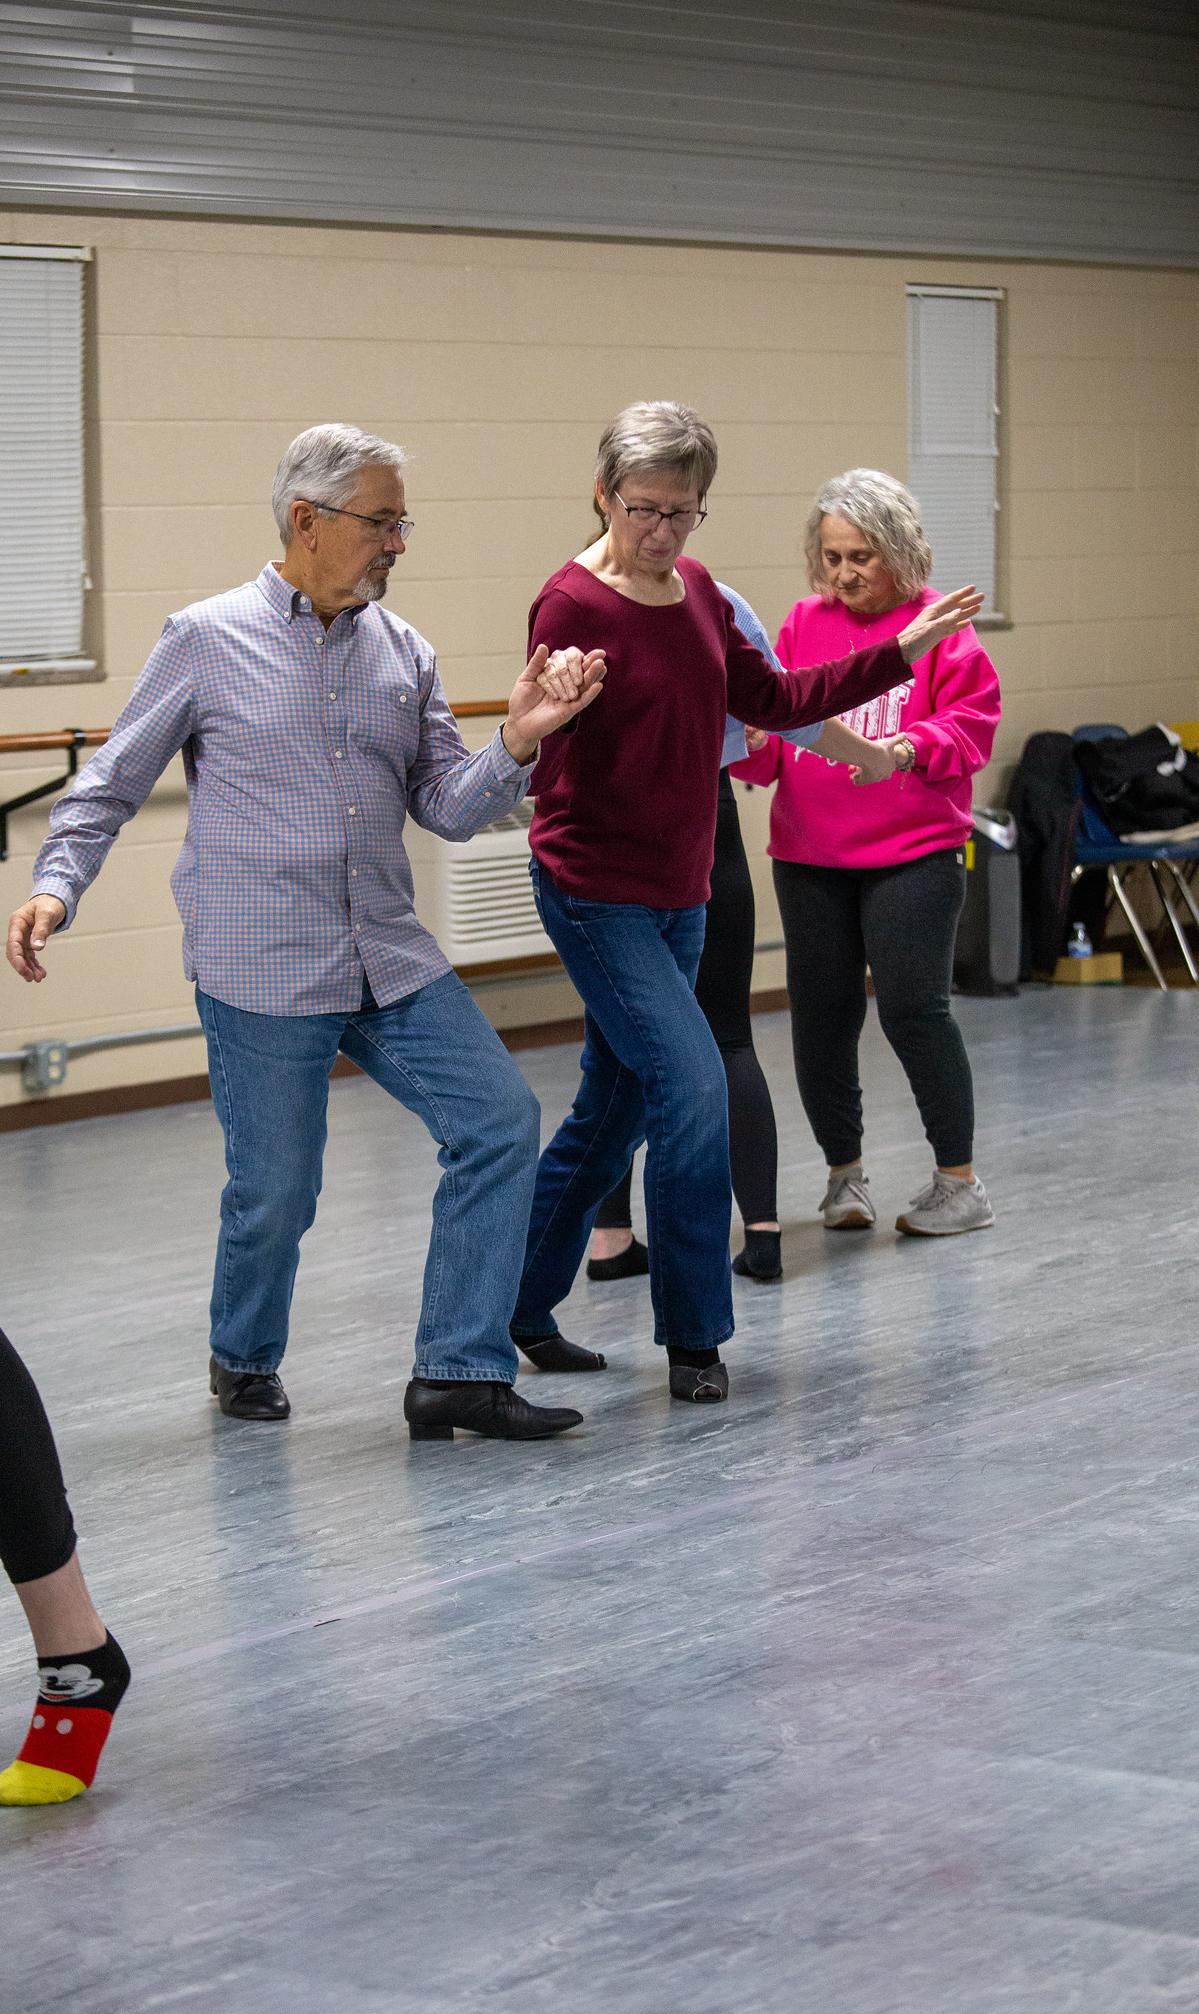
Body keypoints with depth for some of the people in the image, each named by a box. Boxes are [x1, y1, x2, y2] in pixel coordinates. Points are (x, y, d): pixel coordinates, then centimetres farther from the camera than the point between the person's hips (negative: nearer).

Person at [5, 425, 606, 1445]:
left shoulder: (404, 652, 9)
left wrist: (516, 744, -12)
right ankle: (245, 1360, 31)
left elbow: (449, 808, 6)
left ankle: (460, 1370, -1)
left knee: (501, 1118, -7)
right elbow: (112, 785, 3)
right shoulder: (207, 641, -3)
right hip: (261, 974, -4)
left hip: (389, 959, 5)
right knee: (275, 1191, 1)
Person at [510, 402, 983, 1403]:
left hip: (679, 892, 8)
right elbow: (543, 763, -19)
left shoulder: (698, 591, 7)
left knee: (615, 1109, 14)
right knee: (692, 1084, -16)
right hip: (596, 892, -8)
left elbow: (772, 699, 16)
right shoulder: (573, 605, -16)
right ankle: (694, 1338, -5)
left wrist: (900, 650, 13)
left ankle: (523, 1304, 29)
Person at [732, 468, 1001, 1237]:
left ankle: (960, 1182, 5)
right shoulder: (803, 626, 8)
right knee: (822, 1018, 6)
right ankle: (846, 1174, 23)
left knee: (913, 1009, -7)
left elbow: (970, 726, -7)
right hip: (810, 861, 4)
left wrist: (907, 748, -23)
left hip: (913, 856, -4)